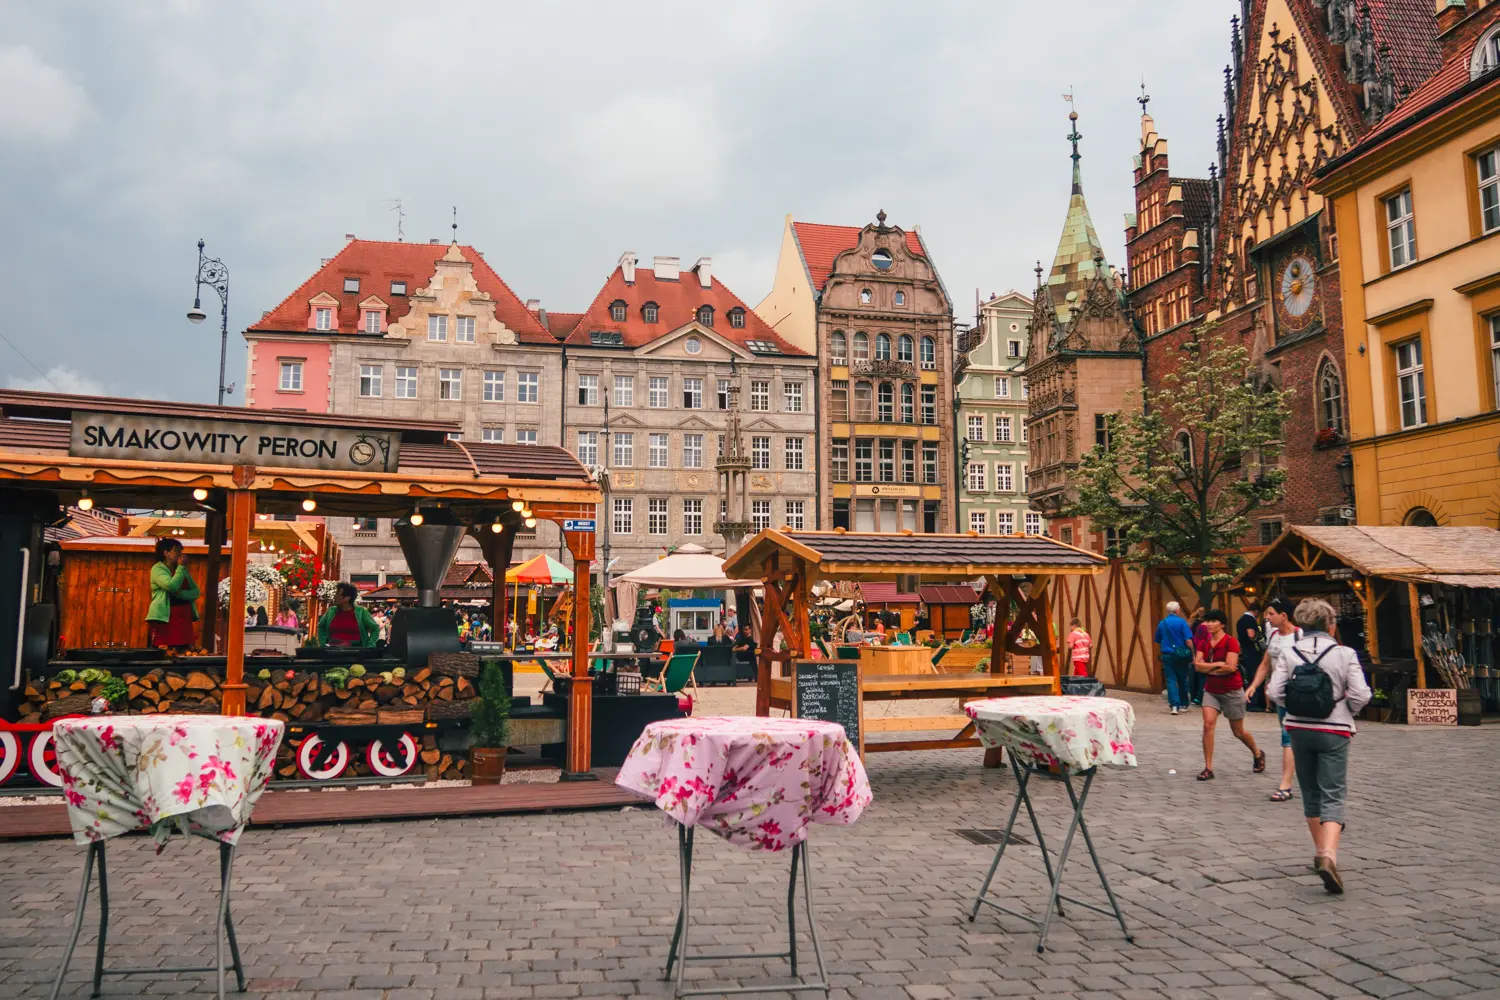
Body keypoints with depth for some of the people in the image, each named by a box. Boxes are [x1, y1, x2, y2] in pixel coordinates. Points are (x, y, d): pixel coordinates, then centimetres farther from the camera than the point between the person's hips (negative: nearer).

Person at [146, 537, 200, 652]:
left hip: (184, 619, 6)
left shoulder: (183, 570, 16)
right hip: (165, 619, -6)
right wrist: (180, 567, -8)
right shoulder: (158, 569, -4)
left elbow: (196, 592, 6)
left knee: (183, 653, 5)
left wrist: (180, 593, -14)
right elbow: (172, 586, -21)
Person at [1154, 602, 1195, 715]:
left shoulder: (1161, 623, 6)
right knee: (1183, 680, 14)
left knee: (1171, 680, 0)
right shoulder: (1181, 622, -8)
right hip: (1181, 655, -2)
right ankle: (1184, 704, 24)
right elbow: (1188, 640, -13)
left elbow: (1158, 641, 14)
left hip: (1166, 655, 2)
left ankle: (1175, 705, -13)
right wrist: (1192, 654, -4)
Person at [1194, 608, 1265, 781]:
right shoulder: (1204, 642, 2)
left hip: (1231, 691, -4)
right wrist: (1218, 664, -18)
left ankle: (1258, 754, 41)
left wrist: (1207, 667, -12)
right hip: (1211, 690, 4)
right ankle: (1208, 768, -8)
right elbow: (1198, 665, -7)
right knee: (1208, 724, -13)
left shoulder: (1230, 642, -14)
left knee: (1238, 731, 10)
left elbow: (1230, 667, -23)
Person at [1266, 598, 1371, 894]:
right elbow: (1361, 695, -12)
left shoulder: (1288, 654, -2)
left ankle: (1320, 852, 28)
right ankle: (1328, 856, -22)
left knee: (1310, 792, 17)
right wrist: (1346, 713, 8)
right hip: (1333, 731, -2)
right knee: (1333, 797, -3)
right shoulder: (1344, 654, -7)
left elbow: (1274, 692, -8)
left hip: (1299, 729, 3)